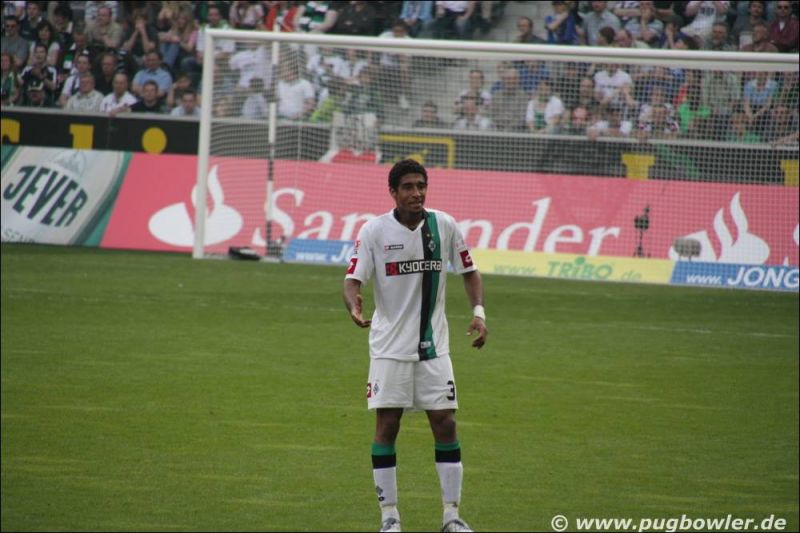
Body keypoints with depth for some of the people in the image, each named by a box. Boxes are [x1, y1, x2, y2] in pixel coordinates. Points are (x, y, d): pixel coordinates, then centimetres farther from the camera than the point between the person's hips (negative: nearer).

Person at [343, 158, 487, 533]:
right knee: (386, 427, -1)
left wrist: (478, 312, -5)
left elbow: (469, 272, 10)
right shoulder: (374, 231, -7)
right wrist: (354, 306, -33)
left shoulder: (444, 226, 0)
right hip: (389, 345, -2)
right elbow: (353, 279, -11)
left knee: (445, 424, -1)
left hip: (433, 346, 2)